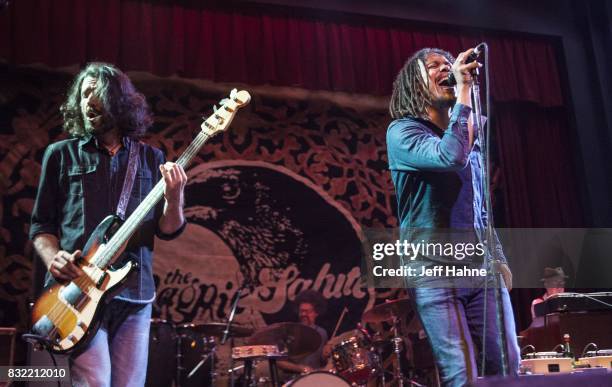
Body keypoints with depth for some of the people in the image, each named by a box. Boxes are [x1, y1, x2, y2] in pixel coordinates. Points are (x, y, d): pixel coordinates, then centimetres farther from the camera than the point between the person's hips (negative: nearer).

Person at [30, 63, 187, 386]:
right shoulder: (61, 154, 9)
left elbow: (167, 230, 8)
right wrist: (53, 258, -11)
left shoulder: (151, 160, 12)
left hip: (135, 294, 2)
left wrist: (174, 198, -13)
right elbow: (40, 224, 10)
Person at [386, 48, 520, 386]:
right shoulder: (402, 131, -2)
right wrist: (464, 89, -15)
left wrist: (498, 257, 11)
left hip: (482, 270, 6)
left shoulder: (470, 138, 18)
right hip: (434, 272, -6)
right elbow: (450, 156, -23)